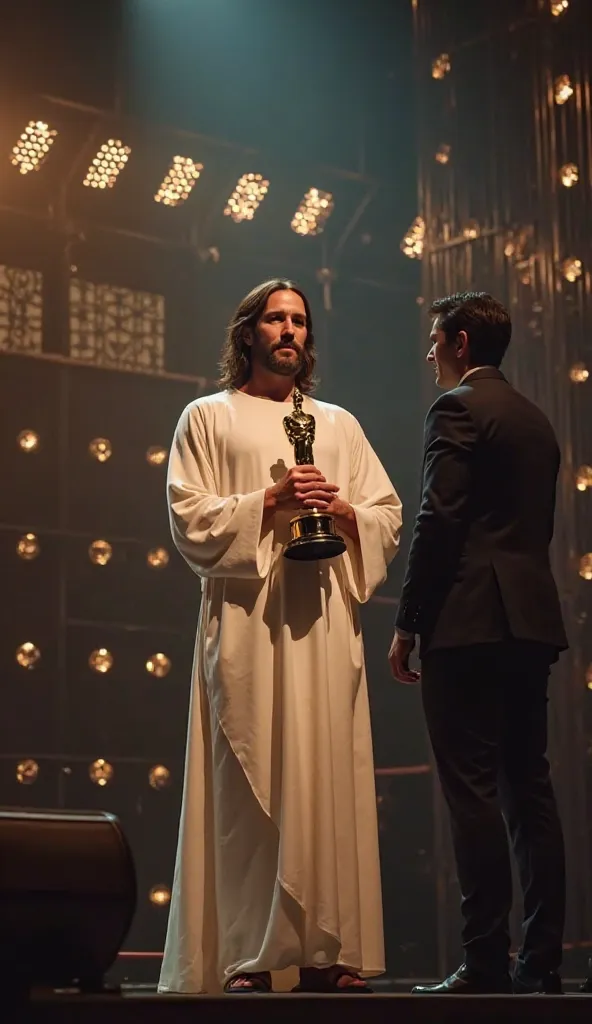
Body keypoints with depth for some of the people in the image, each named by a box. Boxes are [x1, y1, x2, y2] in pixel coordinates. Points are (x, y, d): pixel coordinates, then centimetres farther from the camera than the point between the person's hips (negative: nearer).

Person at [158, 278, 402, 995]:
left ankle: (329, 951, -2)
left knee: (328, 778, -3)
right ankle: (245, 958, -9)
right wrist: (269, 501, -11)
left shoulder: (339, 425, 22)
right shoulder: (209, 418, 12)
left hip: (324, 621, 3)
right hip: (246, 622, -3)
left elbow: (389, 519, 16)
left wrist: (342, 510, -5)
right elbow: (190, 520, 1)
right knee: (248, 782, -9)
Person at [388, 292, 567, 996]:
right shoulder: (536, 420, 21)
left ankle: (485, 964, -10)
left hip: (469, 621, -9)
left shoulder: (457, 408, -5)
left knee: (473, 793, -9)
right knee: (529, 790, 8)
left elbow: (439, 521, -14)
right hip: (531, 621, 9)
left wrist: (407, 624, -10)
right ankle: (540, 962, 8)